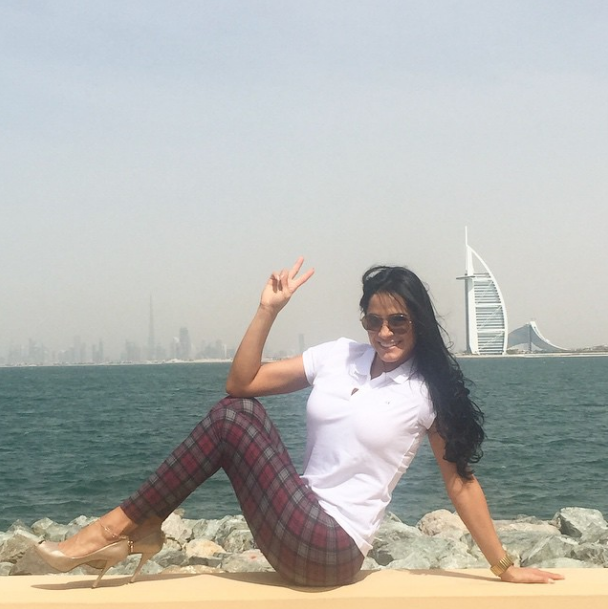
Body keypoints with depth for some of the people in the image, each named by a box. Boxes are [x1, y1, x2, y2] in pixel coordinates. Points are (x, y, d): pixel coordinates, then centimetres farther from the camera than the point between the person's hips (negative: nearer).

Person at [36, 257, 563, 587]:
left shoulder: (429, 391, -4)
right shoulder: (337, 356, 6)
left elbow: (461, 480, 1)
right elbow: (241, 381, 2)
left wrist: (505, 567, 3)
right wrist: (269, 310, -6)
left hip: (333, 550, -5)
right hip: (301, 525, 5)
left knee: (232, 420, -17)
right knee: (238, 406, -11)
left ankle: (121, 527, -8)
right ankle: (139, 531, -8)